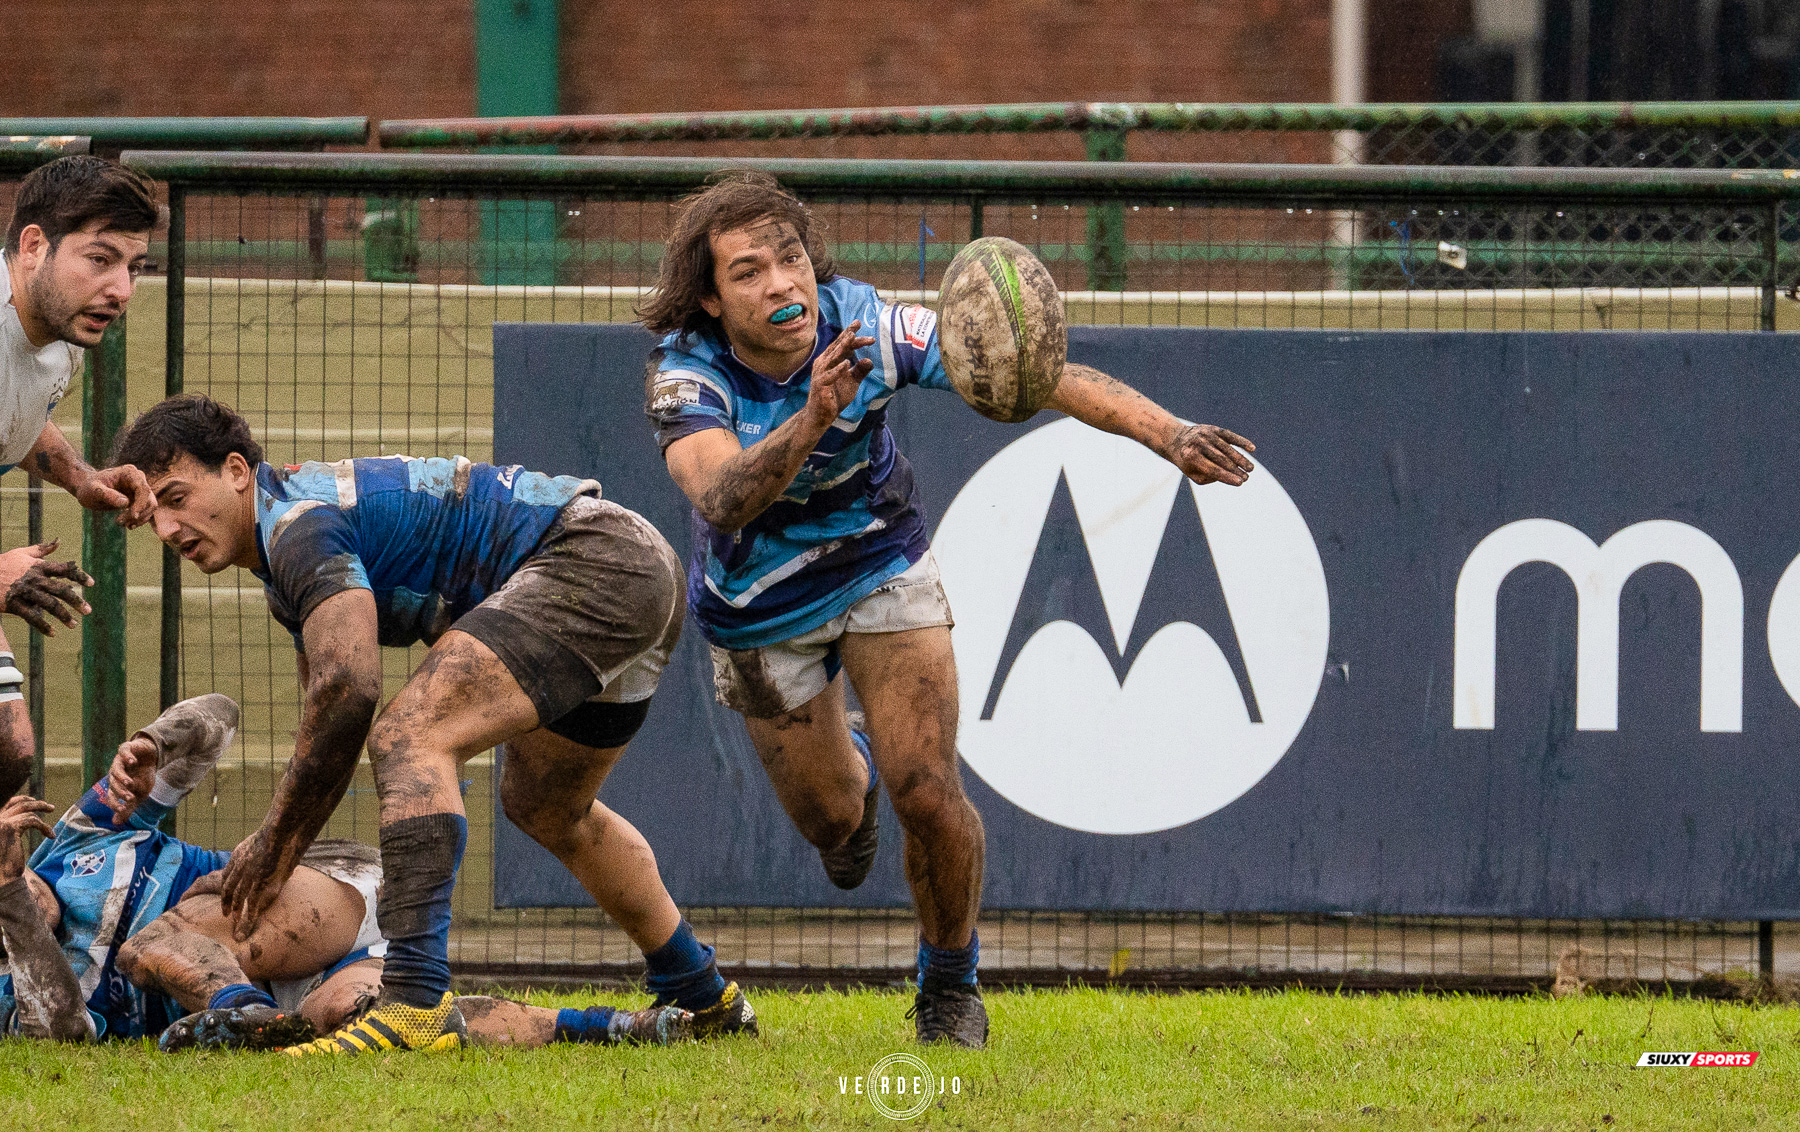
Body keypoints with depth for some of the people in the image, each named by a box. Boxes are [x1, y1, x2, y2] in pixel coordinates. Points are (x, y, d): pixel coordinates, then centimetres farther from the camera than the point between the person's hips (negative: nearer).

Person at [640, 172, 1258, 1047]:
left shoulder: (862, 326, -28)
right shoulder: (685, 376, -31)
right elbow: (722, 495, -50)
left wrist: (1167, 434, -43)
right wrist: (811, 419, -67)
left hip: (882, 570, 0)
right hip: (761, 613, 0)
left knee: (928, 796, -12)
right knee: (828, 815, 12)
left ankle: (949, 984, 16)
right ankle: (851, 772, 51)